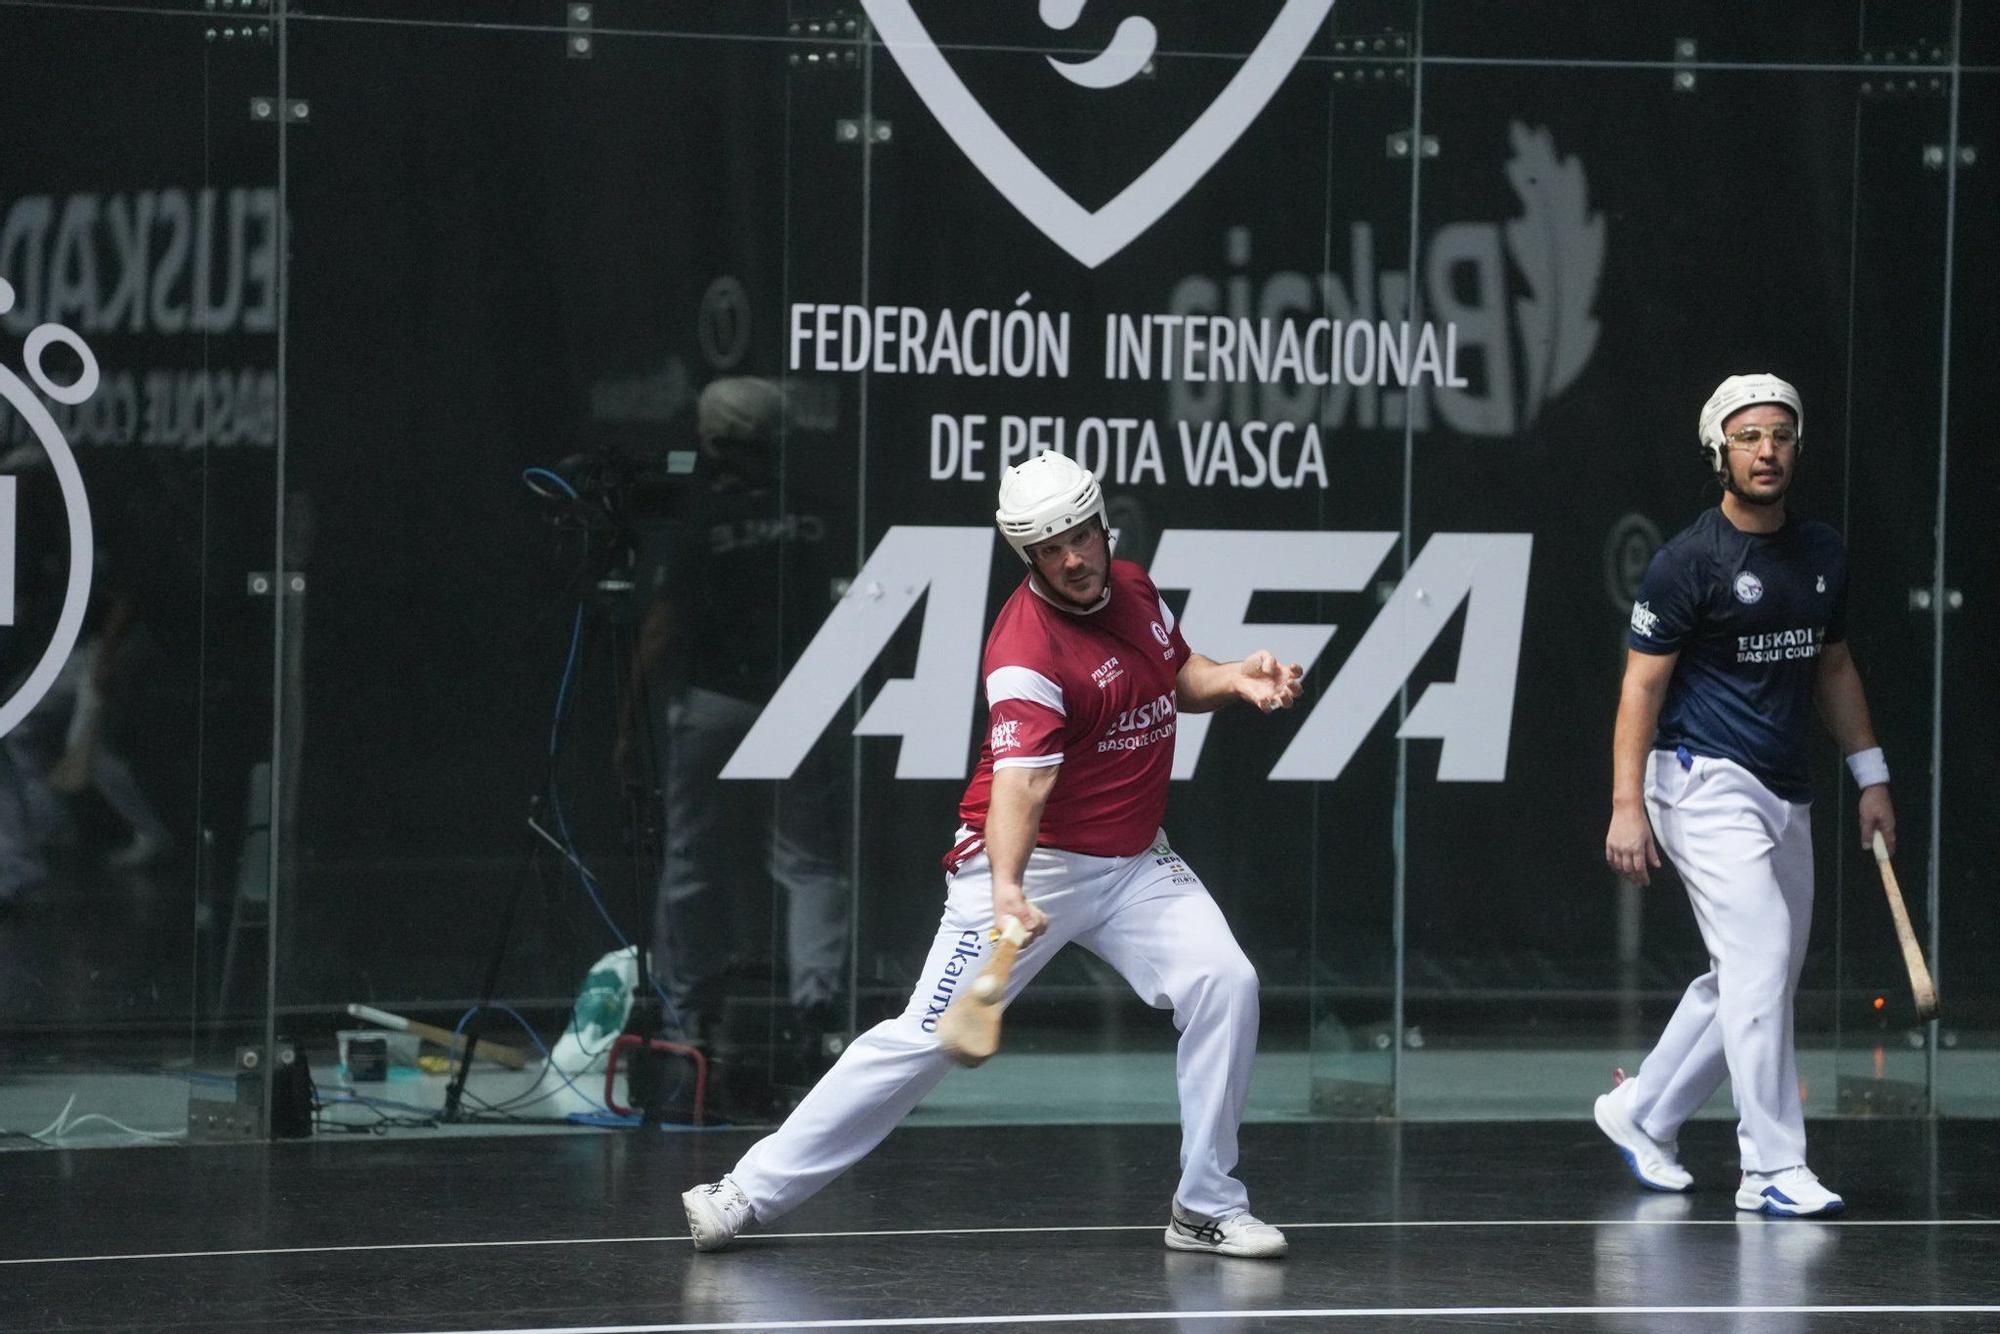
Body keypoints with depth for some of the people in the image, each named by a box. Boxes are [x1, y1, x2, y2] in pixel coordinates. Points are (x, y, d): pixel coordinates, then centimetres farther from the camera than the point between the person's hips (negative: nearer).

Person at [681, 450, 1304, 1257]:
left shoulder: (1133, 588, 2)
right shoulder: (1027, 652, -23)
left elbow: (1179, 678, 21)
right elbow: (1021, 776, -36)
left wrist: (1237, 678, -2)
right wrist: (1005, 888, -52)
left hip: (1134, 864, 7)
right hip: (1035, 864, -7)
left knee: (1224, 985, -14)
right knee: (927, 1038, -9)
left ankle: (1207, 1208, -2)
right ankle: (752, 1192, 0)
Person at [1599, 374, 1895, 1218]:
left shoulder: (1822, 554, 10)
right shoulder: (1689, 562, -10)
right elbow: (1642, 684, -11)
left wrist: (1870, 775, 17)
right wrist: (1627, 806, -18)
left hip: (1784, 795, 8)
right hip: (1707, 784, -8)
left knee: (1752, 979, 11)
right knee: (1760, 965, -14)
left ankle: (1641, 1114, 28)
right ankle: (1773, 1170, -11)